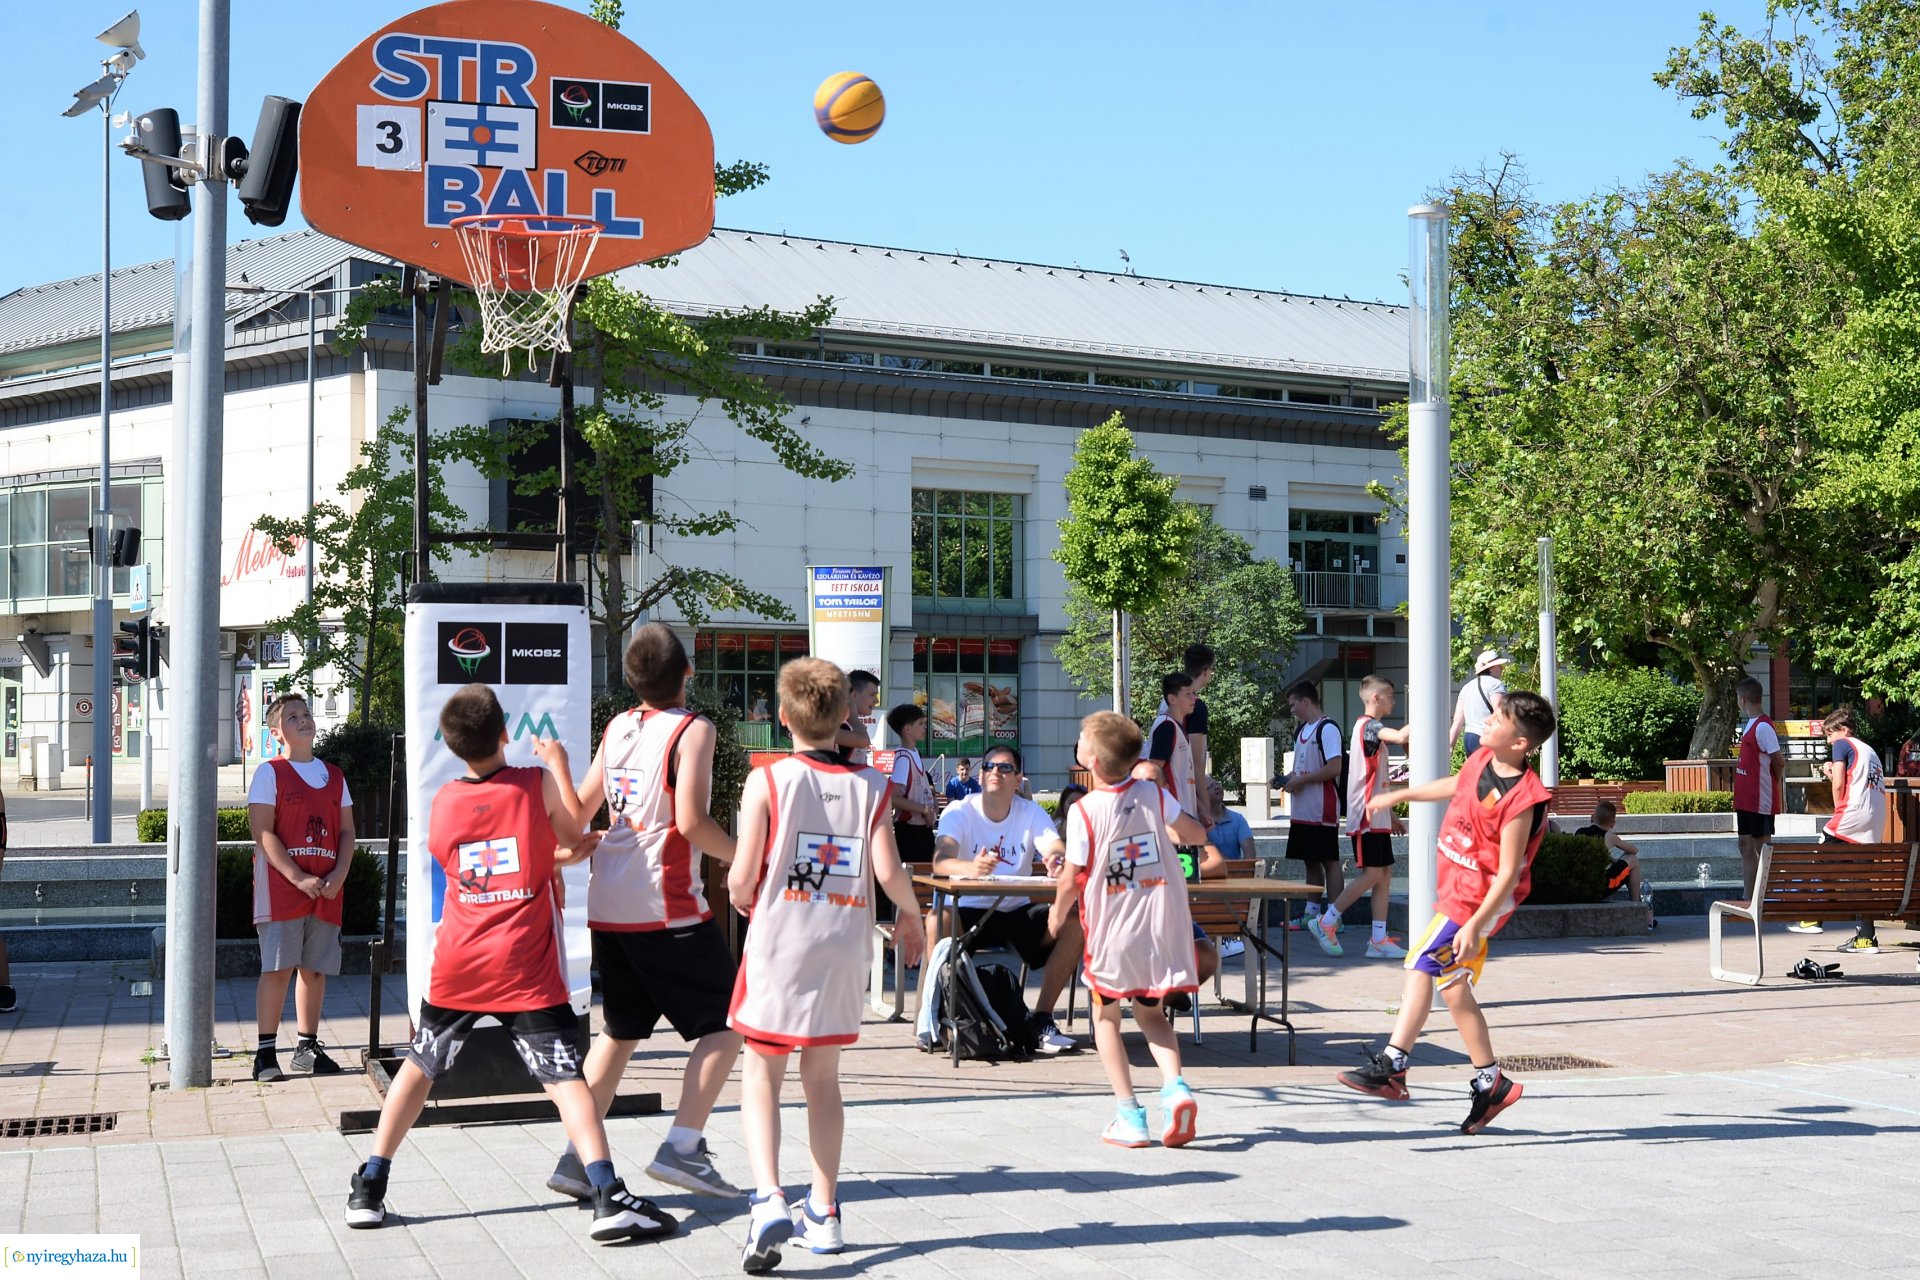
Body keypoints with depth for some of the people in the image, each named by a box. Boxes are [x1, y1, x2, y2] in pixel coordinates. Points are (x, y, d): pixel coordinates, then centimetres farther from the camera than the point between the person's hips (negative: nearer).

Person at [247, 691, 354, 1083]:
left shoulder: (334, 776, 15)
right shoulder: (269, 773, -1)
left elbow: (347, 831, 14)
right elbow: (264, 834, -9)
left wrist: (338, 876, -4)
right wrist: (299, 878, -17)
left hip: (327, 890, 5)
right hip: (281, 889, -5)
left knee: (315, 969, 8)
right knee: (277, 969, -7)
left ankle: (307, 1047, 16)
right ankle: (266, 1053, -3)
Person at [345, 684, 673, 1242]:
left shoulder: (444, 801, 5)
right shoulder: (538, 784, -7)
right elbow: (576, 834, 11)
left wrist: (559, 855, 25)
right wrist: (557, 762, 18)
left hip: (457, 966, 3)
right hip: (525, 969, -3)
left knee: (419, 1066, 19)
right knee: (565, 1077, -5)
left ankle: (368, 1189, 21)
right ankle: (610, 1198, -17)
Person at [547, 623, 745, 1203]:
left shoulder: (617, 727, 10)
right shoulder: (692, 730, -9)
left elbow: (580, 810, 17)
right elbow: (691, 821, -18)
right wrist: (744, 860, -6)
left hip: (608, 907, 7)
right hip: (667, 908, -7)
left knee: (619, 1029, 18)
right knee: (725, 1023, 4)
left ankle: (577, 1158, 13)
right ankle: (682, 1146, -4)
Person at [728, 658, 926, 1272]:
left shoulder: (766, 780, -7)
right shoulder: (870, 785, 0)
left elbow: (744, 873, -11)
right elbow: (888, 871, -7)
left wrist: (738, 895, 13)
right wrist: (910, 916, 13)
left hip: (777, 943, -3)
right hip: (842, 950, 3)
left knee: (761, 1072, 3)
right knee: (823, 1076, 15)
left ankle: (768, 1199, -17)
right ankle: (824, 1213, 19)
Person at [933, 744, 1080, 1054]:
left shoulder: (1032, 813, 1)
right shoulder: (959, 813, -7)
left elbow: (1060, 852, -16)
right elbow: (940, 861, -26)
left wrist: (1059, 861, -43)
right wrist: (970, 868, -50)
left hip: (1017, 913, 3)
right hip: (970, 911, -3)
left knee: (1074, 923, -22)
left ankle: (1042, 1020, -12)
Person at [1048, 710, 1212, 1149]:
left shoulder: (1084, 811, -14)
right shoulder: (1154, 795, -1)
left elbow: (1072, 881, -10)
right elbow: (1198, 835, 12)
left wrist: (1058, 914, 9)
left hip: (1111, 931, -4)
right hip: (1161, 928, 4)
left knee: (1106, 1018, 12)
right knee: (1151, 1014, 18)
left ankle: (1128, 1113, 4)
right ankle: (1175, 1085, -8)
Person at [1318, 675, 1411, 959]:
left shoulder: (1371, 729, 21)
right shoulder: (1368, 726, -11)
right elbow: (1401, 737, -31)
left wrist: (1390, 814, 26)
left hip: (1376, 817, 10)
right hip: (1366, 816, -10)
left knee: (1385, 872, 5)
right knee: (1372, 873, -10)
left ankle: (1378, 939, 4)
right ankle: (1327, 921, -1)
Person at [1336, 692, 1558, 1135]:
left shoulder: (1521, 799, -23)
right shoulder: (1481, 761, 2)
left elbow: (1508, 872, -23)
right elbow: (1455, 786, 26)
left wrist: (1474, 924, -26)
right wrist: (1399, 796, 36)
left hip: (1477, 898, -9)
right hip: (1455, 890, 9)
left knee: (1422, 965, -14)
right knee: (1454, 987, 10)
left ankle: (1391, 1065, -11)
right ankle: (1491, 1082, 16)